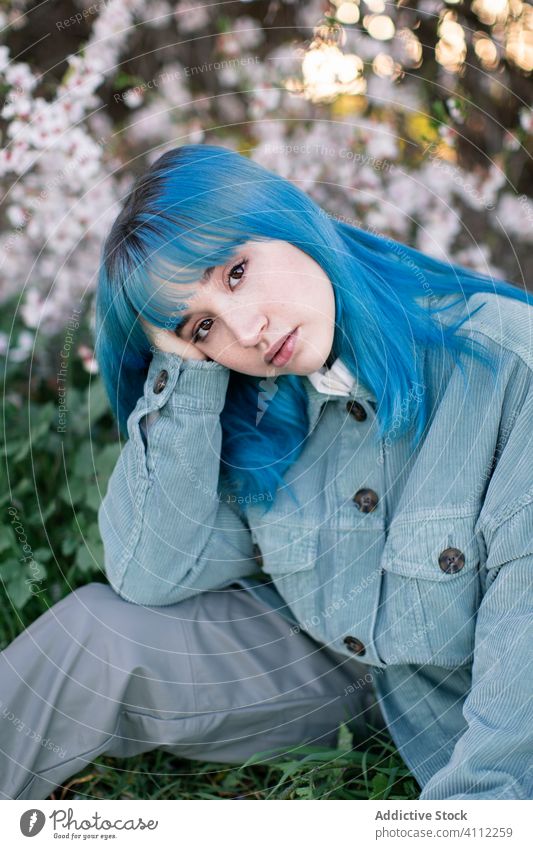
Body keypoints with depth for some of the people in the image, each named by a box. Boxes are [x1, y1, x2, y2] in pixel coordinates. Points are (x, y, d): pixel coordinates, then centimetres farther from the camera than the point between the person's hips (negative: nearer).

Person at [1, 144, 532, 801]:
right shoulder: (245, 407, -10)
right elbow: (151, 578, -17)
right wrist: (183, 368, -20)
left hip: (467, 694, -2)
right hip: (322, 658, 3)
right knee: (95, 633, -14)